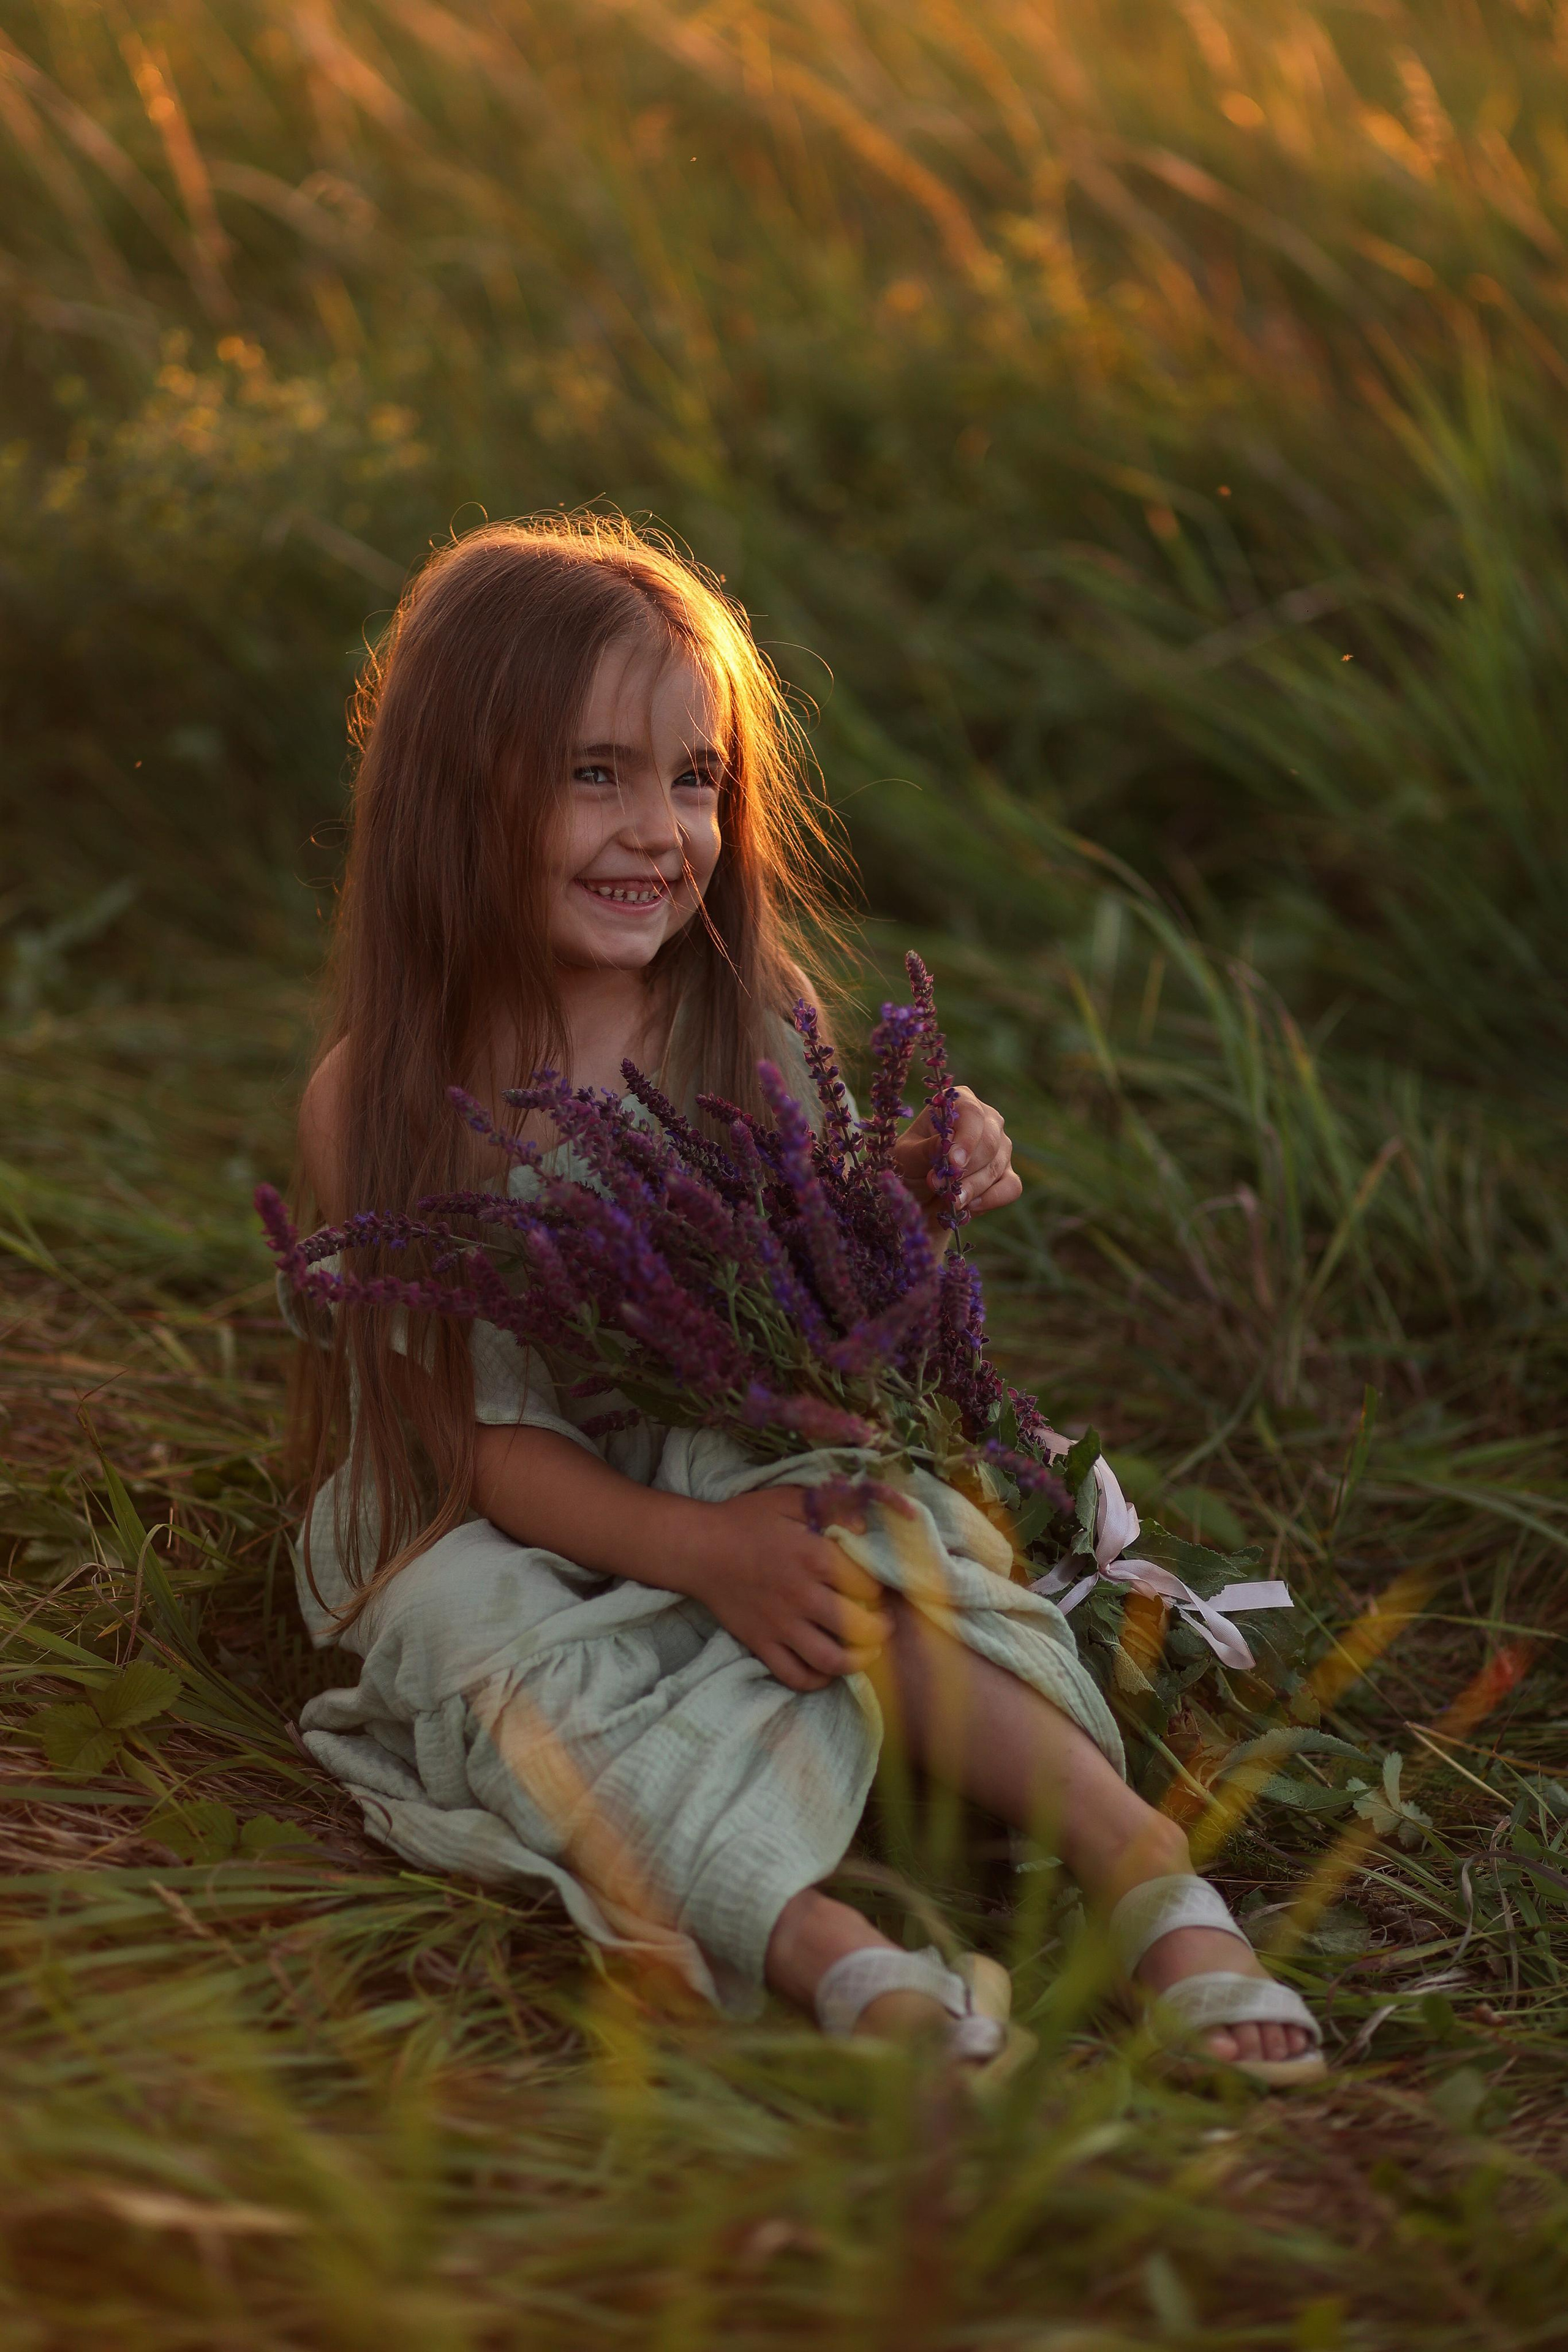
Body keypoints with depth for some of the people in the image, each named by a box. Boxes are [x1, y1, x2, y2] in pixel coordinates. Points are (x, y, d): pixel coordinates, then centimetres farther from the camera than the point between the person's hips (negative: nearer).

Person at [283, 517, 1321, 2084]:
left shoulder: (752, 1027, -3)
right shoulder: (377, 1102, -12)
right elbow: (483, 1438, -14)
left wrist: (912, 1203, -19)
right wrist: (700, 1549, -31)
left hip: (752, 1494, 3)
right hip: (492, 1543, -2)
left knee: (876, 1544, -30)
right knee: (514, 1657, -35)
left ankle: (1146, 1868, -37)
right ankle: (839, 1961, -54)